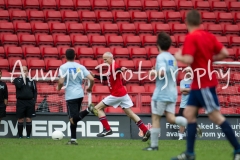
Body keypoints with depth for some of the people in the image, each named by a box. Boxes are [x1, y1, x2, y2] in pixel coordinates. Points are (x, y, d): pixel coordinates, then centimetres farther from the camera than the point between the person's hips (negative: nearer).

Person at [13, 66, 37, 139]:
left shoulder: (31, 81, 9)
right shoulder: (17, 80, 4)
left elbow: (35, 91, 10)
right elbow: (19, 86, -16)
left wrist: (34, 100, -1)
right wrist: (22, 77, -11)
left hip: (30, 102, 1)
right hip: (20, 102, -1)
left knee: (28, 119, 1)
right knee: (20, 120, -1)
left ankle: (28, 136, 6)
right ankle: (20, 136, 5)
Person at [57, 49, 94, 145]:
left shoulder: (63, 67, -5)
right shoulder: (80, 67, 7)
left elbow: (61, 82, -14)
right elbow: (92, 79, 1)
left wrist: (58, 88, 9)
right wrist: (90, 88, 21)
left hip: (70, 96, -5)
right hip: (80, 94, 5)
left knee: (73, 119, -13)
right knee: (73, 118, 17)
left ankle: (88, 110, -37)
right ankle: (73, 139, 12)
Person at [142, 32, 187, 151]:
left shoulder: (161, 57, -11)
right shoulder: (172, 58, 15)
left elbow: (162, 72, -26)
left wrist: (154, 73, -7)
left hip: (161, 93, -7)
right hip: (172, 93, 7)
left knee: (155, 118, 2)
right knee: (171, 118, 1)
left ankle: (154, 145, 3)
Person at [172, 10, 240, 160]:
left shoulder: (191, 37, -15)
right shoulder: (209, 36, 8)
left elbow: (188, 60, -23)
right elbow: (224, 53, 5)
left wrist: (178, 56, -3)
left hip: (203, 83, -9)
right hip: (199, 83, 9)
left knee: (215, 116, -8)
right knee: (189, 113, 9)